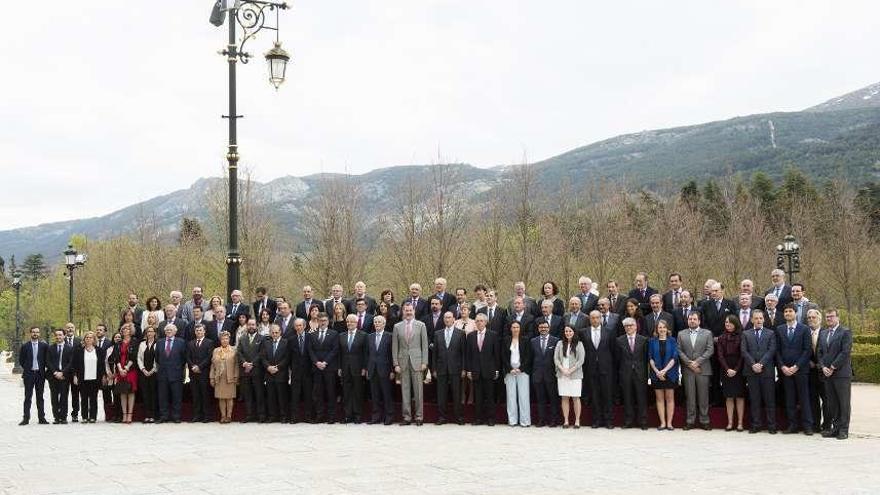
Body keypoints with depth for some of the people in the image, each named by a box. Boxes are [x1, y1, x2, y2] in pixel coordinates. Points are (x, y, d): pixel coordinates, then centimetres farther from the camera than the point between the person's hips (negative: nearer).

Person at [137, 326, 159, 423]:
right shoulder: (142, 344, 12)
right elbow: (139, 358, 10)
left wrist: (152, 371, -8)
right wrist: (143, 369, -2)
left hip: (154, 372, -3)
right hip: (144, 373, 3)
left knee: (153, 393, -3)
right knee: (145, 393, 1)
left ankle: (153, 415, 0)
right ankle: (146, 415, 2)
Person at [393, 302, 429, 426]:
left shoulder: (421, 325, 5)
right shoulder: (397, 326, 8)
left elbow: (425, 345, 3)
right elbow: (394, 346, 7)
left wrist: (424, 362, -4)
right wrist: (396, 364, 0)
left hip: (417, 361, -1)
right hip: (403, 362, 2)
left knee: (418, 390, -1)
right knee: (405, 391, 3)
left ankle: (419, 416, 5)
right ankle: (407, 417, 7)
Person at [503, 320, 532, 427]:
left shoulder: (525, 340, 4)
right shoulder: (506, 340, 8)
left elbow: (528, 356, 1)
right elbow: (503, 356, 6)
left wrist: (521, 369, -7)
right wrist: (510, 369, -5)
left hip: (522, 371, -1)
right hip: (509, 371, 1)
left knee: (523, 395, -5)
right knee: (511, 396, 0)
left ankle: (524, 420, -2)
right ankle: (512, 420, 3)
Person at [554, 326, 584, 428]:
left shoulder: (579, 344, 2)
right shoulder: (560, 344, 9)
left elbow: (581, 360, -4)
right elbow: (556, 358, 5)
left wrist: (570, 370, -11)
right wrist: (562, 369, -9)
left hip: (575, 375, -2)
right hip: (562, 375, 2)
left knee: (575, 398, -1)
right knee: (564, 398, 3)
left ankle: (577, 421, 4)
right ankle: (566, 421, 7)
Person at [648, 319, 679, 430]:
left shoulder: (672, 340, 2)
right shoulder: (652, 341, 5)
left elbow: (674, 357, -5)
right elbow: (650, 358, 2)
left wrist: (664, 370, -15)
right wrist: (657, 371, -11)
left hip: (670, 373, -1)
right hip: (657, 374, 1)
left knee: (670, 398, 1)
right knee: (659, 398, 3)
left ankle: (669, 423, 3)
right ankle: (662, 422, 6)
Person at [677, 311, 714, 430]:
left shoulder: (707, 333, 6)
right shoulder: (681, 334, 11)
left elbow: (710, 350, -2)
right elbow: (680, 351, 4)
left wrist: (697, 362, -11)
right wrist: (689, 363, -8)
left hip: (703, 369, -1)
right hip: (688, 370, 1)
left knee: (703, 396, 0)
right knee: (690, 396, 2)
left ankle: (704, 420, 5)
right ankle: (690, 421, 6)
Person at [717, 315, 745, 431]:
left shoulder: (741, 337, -1)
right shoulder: (721, 338, 9)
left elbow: (742, 355, -4)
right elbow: (720, 355, 3)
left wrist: (736, 369, -12)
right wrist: (727, 369, -9)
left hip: (738, 370, -3)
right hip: (726, 370, 3)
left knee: (740, 396, -1)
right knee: (729, 397, 3)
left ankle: (740, 423, 0)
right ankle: (730, 423, 3)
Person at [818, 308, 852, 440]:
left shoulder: (846, 332, -2)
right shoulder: (823, 334, 18)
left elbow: (846, 352, -11)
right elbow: (820, 352, 15)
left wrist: (833, 367, -12)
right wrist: (823, 367, -1)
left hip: (842, 373, -6)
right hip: (827, 374, 6)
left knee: (843, 403, -3)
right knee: (832, 403, 6)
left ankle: (843, 429, 1)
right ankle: (835, 427, 11)